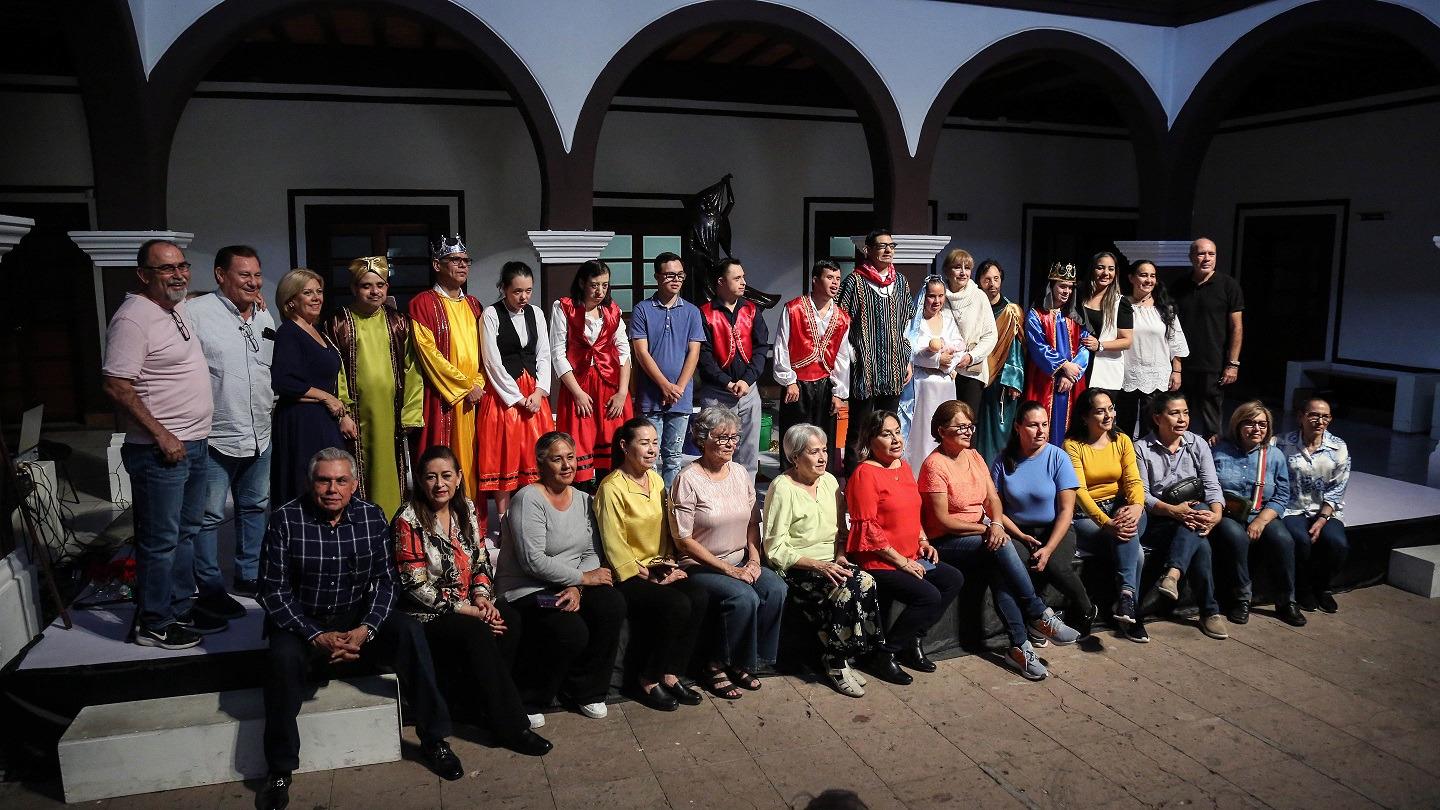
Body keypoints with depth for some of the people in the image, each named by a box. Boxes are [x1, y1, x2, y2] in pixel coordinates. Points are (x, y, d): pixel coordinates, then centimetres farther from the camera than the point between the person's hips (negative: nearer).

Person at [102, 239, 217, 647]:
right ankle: (154, 625, 14)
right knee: (160, 541, 1)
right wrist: (161, 435, -21)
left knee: (186, 533, 18)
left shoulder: (179, 309, 10)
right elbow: (116, 386, -22)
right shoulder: (134, 318, -18)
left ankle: (179, 610, 30)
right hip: (160, 451, -9)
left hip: (194, 445, 9)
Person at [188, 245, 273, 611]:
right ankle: (209, 590, 16)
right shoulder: (196, 312, -14)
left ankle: (249, 575, 33)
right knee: (209, 516, 3)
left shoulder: (265, 318, 10)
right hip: (215, 439, -7)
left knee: (256, 508, 18)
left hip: (260, 438, 7)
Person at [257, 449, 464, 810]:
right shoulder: (285, 519, -10)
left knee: (409, 631, -24)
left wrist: (365, 629, -20)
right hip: (302, 621, -1)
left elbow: (384, 581, -3)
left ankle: (434, 740, -13)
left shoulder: (372, 517, -3)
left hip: (359, 617, 2)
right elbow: (273, 591, -11)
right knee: (284, 658, -33)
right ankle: (280, 770, -14)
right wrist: (317, 637, -21)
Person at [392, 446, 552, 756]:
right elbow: (415, 584, -16)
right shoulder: (408, 520, -12)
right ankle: (510, 725, -23)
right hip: (426, 614, -5)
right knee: (476, 633, -31)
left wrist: (482, 596, -10)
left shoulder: (466, 509, 6)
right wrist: (467, 610, -19)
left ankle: (484, 701, -7)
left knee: (508, 622, -23)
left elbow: (481, 560, 11)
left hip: (467, 604, 6)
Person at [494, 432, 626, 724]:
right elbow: (533, 561, -20)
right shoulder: (529, 499, -12)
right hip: (526, 591, -6)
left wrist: (576, 588, -13)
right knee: (572, 633, -31)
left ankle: (585, 691, -2)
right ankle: (530, 701, -2)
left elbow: (591, 553, 6)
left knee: (613, 604, -22)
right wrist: (583, 577, -14)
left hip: (569, 587, 7)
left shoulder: (583, 500, 11)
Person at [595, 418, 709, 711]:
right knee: (677, 605, -27)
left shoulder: (656, 480, 10)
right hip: (626, 574, -7)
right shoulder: (612, 487, -14)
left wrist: (669, 563, 3)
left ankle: (670, 675, -6)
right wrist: (647, 577, -13)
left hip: (657, 568, 7)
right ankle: (647, 681, -7)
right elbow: (614, 546, -14)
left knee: (699, 597, -19)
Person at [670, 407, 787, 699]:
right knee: (744, 598, -30)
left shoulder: (741, 473, 8)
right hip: (700, 566, -6)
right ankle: (719, 667, -7)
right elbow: (684, 540, -14)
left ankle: (742, 663, -4)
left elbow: (752, 523, 14)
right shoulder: (688, 480, -12)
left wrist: (754, 560, -3)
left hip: (740, 562, 6)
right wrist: (727, 569, -16)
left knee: (776, 589, -20)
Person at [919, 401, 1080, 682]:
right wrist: (985, 528, -15)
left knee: (998, 568, -26)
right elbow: (942, 520, -15)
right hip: (946, 542, -6)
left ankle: (1019, 645, -25)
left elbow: (992, 499, 4)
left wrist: (996, 524, -17)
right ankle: (1040, 616, -20)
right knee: (1001, 547, -30)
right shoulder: (934, 465, -13)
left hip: (981, 533, 6)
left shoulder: (974, 456, 10)